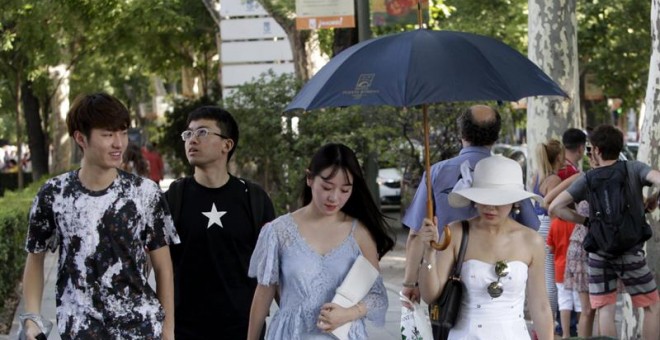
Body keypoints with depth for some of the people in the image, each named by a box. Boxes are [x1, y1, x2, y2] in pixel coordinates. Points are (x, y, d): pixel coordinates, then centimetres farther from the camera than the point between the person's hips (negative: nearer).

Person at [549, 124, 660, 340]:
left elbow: (554, 207, -6)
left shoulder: (588, 180, 0)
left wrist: (585, 220, 4)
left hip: (599, 254, 2)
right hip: (630, 251, -2)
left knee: (605, 310, 4)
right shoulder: (633, 169, -4)